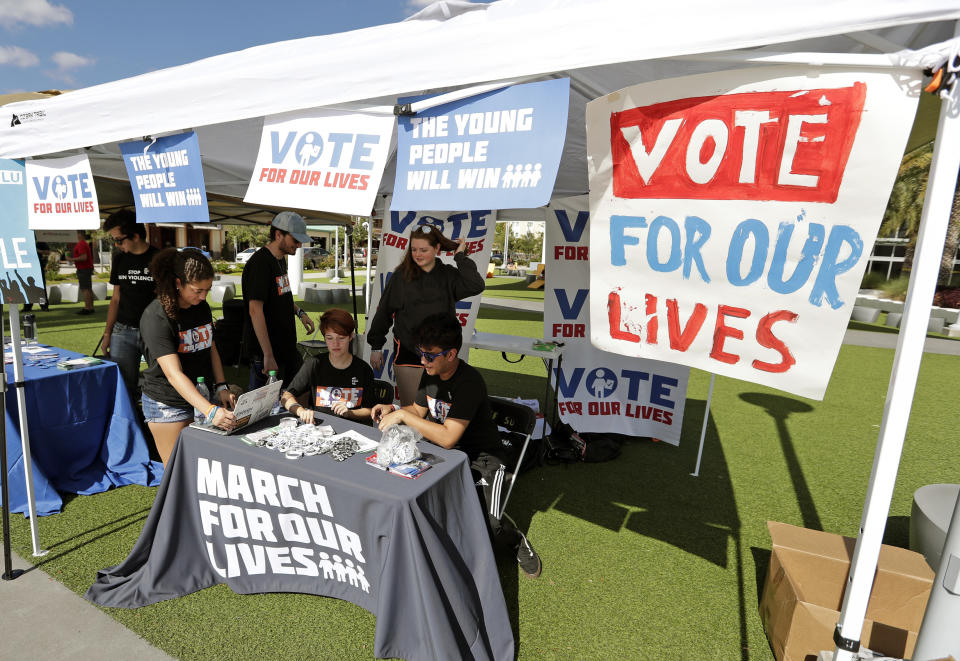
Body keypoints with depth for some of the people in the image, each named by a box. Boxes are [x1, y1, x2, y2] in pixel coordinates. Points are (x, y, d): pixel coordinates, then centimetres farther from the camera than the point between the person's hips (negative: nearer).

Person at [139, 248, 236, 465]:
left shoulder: (202, 307, 4)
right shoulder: (155, 317, -19)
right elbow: (174, 374, -27)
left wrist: (221, 387, 0)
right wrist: (210, 411, -37)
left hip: (200, 397, 6)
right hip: (168, 404, -6)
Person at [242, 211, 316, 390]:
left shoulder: (281, 260, 11)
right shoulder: (260, 263, -18)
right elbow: (255, 310, -24)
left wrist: (299, 312, 9)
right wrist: (268, 356, -26)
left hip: (287, 347, 9)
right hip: (265, 353, -9)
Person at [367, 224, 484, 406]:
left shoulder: (448, 276, 1)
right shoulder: (401, 276, -2)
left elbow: (476, 286, -17)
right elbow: (384, 312, 5)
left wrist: (461, 256, -9)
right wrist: (376, 346, 9)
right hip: (407, 355, -1)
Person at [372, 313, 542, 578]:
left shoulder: (469, 383, -27)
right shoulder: (430, 373, -1)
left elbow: (448, 438, -30)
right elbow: (419, 410, 13)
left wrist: (403, 416, -24)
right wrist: (392, 409, -7)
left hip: (480, 458, -7)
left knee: (490, 525, -23)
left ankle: (516, 541, 13)